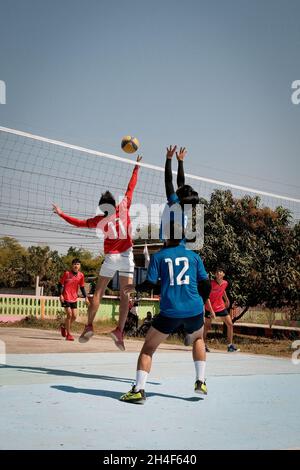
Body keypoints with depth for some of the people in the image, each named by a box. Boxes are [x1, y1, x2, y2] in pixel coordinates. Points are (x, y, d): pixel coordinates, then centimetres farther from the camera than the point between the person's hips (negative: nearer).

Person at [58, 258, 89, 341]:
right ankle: (68, 334, 0)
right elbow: (60, 284, -5)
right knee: (69, 315, -10)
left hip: (74, 299, 5)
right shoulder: (67, 273, -10)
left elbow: (82, 287, 12)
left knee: (74, 316, 3)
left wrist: (86, 297, 6)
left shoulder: (81, 275, 2)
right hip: (66, 298, -5)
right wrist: (60, 295, -15)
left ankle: (64, 327, 29)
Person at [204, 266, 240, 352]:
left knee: (230, 324, -2)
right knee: (207, 326, 4)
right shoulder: (211, 283, -22)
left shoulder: (225, 283, -7)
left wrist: (226, 300, 26)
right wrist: (211, 311, -28)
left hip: (221, 307, 5)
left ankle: (230, 345, 7)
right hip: (210, 308, -4)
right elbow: (207, 298, -22)